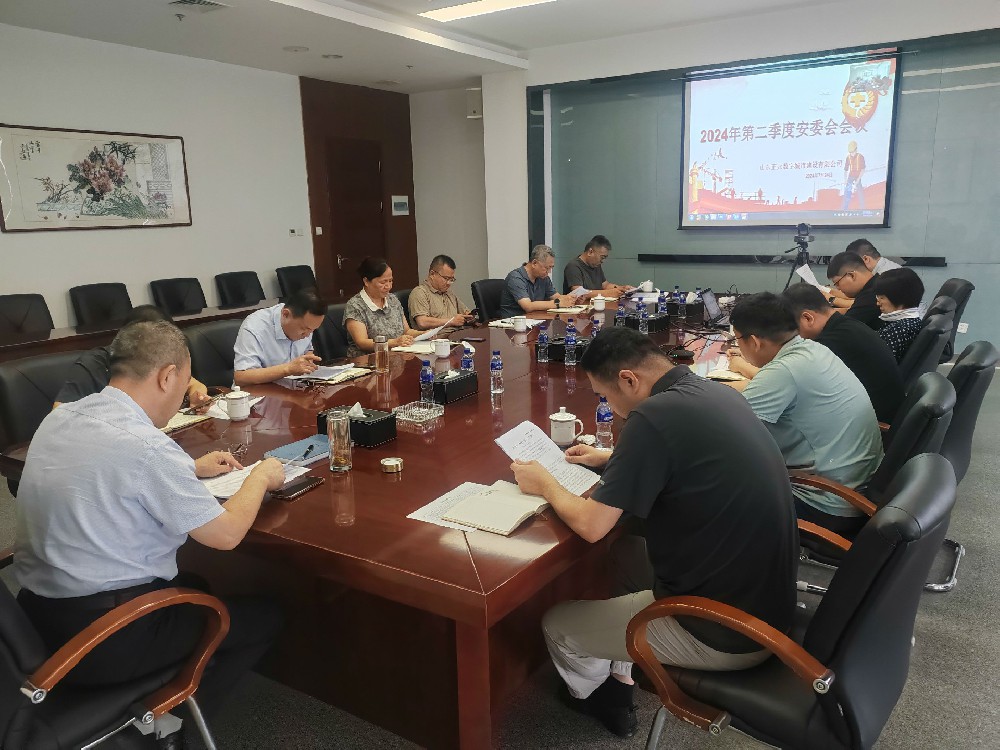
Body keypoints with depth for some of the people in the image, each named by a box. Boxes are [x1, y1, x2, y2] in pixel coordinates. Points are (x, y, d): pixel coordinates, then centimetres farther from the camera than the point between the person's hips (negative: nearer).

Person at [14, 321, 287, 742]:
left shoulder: (59, 419, 1)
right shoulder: (145, 446, -25)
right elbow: (226, 534, -16)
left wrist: (190, 470, 21)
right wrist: (261, 476, 1)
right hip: (105, 639, -8)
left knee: (195, 586, 29)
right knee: (264, 617, 8)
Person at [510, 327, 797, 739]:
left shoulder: (655, 416, -25)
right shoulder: (713, 392, 1)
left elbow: (591, 524, -19)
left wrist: (545, 483, -2)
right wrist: (613, 458, 20)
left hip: (727, 631, -8)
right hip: (767, 600, 8)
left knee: (557, 624, 11)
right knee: (627, 550, 28)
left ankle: (594, 696, 43)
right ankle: (618, 679, 39)